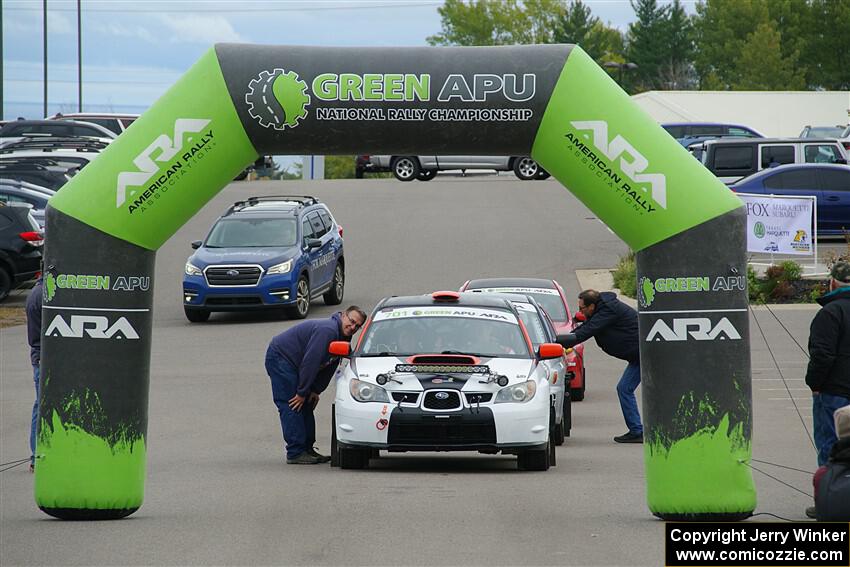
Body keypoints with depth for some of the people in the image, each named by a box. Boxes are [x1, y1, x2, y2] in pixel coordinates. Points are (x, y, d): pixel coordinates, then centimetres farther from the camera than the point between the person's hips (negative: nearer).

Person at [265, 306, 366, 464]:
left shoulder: (343, 338, 5)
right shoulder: (327, 330, -27)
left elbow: (329, 367, 12)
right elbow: (310, 361, -27)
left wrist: (316, 391, 5)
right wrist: (302, 392, -22)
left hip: (291, 363, 11)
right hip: (279, 358, -11)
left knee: (306, 406, 11)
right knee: (291, 406, -13)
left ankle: (307, 449, 15)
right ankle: (296, 453, -14)